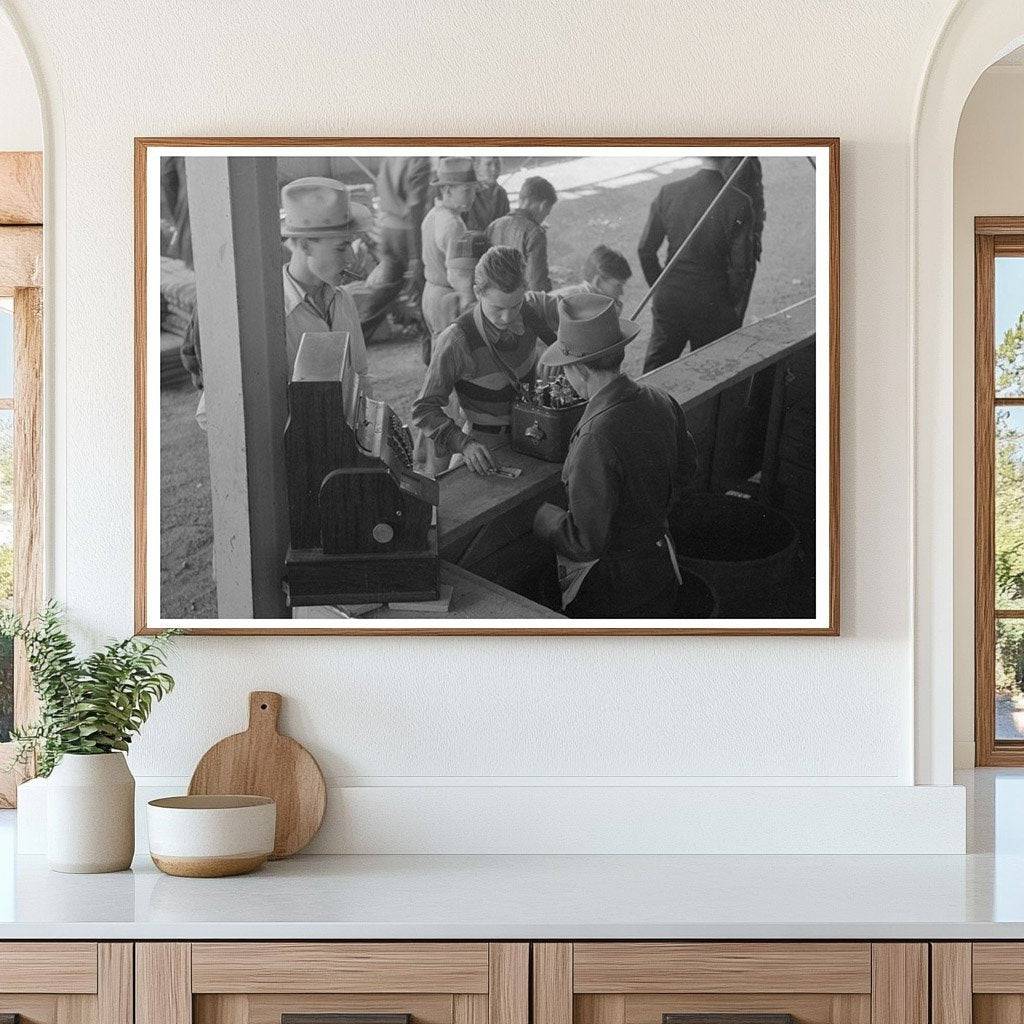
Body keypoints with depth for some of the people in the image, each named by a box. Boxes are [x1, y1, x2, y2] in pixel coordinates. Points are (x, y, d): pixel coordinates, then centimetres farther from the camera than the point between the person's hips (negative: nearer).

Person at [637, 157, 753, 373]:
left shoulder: (668, 192, -7)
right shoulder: (738, 203, -16)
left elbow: (646, 249, -1)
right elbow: (738, 266, -14)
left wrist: (658, 288, 13)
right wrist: (734, 304, 2)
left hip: (668, 300, 3)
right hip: (712, 304, -3)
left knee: (656, 364, 17)